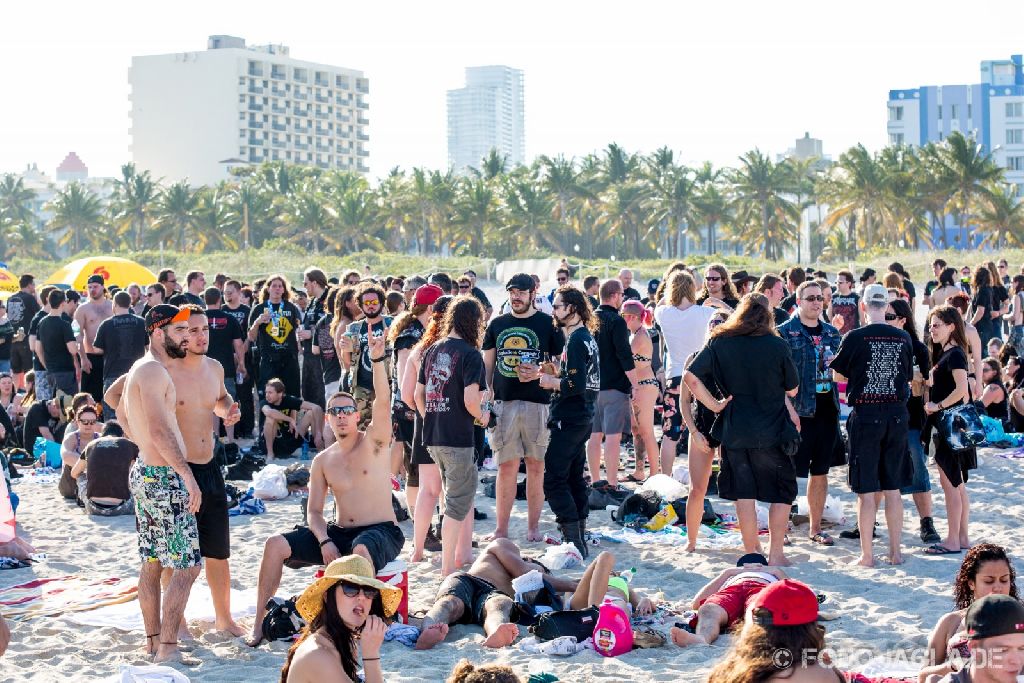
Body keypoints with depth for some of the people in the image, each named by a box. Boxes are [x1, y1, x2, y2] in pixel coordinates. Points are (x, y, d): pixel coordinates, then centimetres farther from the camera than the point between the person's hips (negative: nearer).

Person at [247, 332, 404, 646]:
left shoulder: (373, 442, -3)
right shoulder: (322, 461, 9)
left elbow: (382, 401, -21)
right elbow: (314, 511, 8)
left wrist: (377, 359, -36)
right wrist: (325, 542, -12)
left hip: (381, 533, -5)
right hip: (339, 533, 5)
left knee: (361, 548, -42)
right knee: (276, 545, -10)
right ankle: (259, 623, -6)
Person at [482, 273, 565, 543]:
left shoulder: (548, 324, 4)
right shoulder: (498, 324, 13)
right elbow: (487, 365, 16)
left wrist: (538, 372, -15)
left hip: (538, 402, -2)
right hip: (504, 402, 2)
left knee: (536, 465, 2)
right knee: (507, 466, 1)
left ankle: (533, 526, 11)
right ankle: (501, 528, 5)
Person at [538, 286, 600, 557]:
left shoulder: (576, 340, -16)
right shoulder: (587, 337, 15)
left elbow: (576, 384, -23)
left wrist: (551, 382, -9)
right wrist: (554, 374, 10)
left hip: (568, 419, -11)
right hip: (583, 416, 11)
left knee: (553, 479, -9)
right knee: (574, 477, 16)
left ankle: (573, 542, -11)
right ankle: (580, 539, 22)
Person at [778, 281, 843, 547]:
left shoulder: (832, 333, 13)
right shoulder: (785, 332, -5)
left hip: (827, 411, 6)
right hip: (798, 412, -6)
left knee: (820, 472, 11)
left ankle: (816, 528, 19)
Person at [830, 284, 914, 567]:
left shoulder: (855, 337, -10)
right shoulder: (904, 338, 1)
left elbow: (838, 375, 3)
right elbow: (908, 377, 13)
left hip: (865, 414, -3)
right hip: (897, 414, 3)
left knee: (866, 490, 1)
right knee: (893, 488, 12)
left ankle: (867, 554, 3)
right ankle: (895, 551, 15)